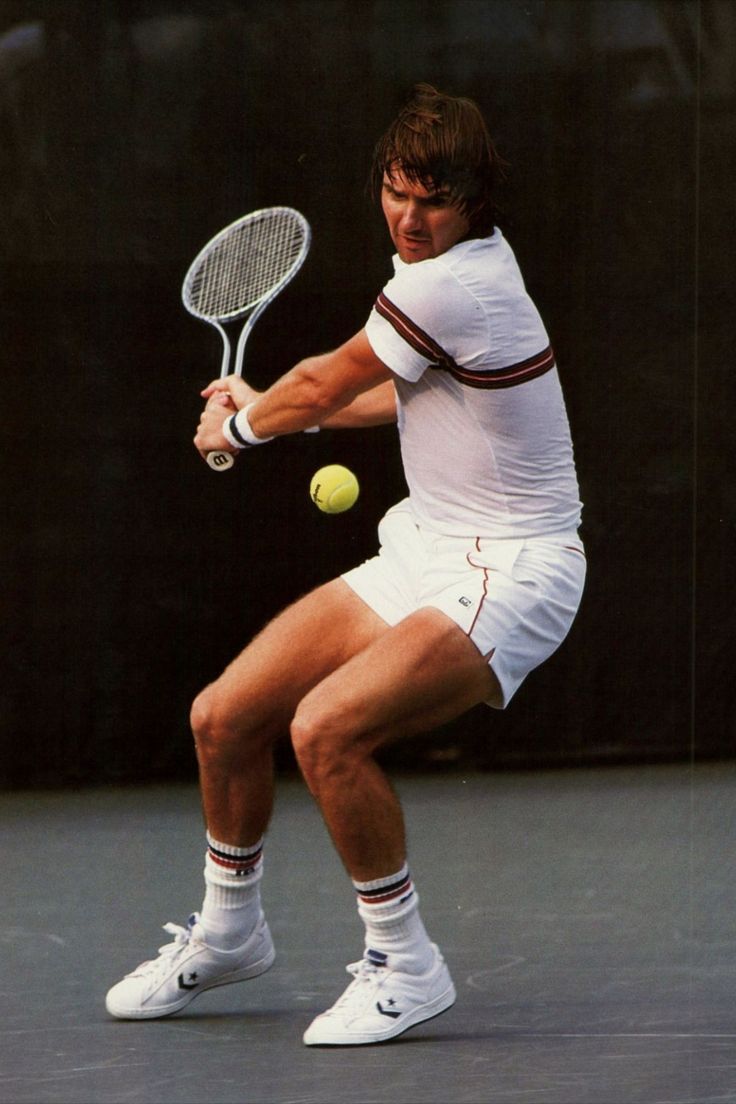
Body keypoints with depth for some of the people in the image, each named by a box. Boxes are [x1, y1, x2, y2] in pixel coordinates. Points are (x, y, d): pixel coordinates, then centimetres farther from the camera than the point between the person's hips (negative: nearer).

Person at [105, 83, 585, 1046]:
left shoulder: (451, 287, -23)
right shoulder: (444, 267, 7)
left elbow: (324, 386, -7)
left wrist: (242, 426, 13)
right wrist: (273, 413, 30)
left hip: (510, 576, -10)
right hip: (422, 554, 10)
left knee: (325, 727, -31)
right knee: (223, 716, 5)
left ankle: (404, 964, -12)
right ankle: (229, 932, 29)